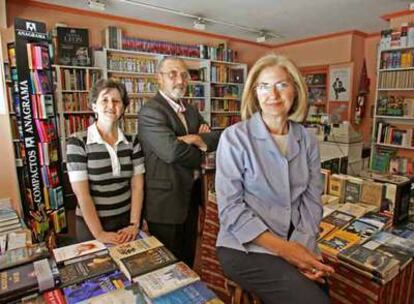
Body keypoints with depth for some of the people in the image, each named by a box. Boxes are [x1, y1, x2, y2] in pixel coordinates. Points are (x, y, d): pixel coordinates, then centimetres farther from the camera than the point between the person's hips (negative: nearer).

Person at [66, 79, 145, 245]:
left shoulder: (132, 142, -2)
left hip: (126, 221, 4)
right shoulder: (78, 142, -12)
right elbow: (81, 194, -14)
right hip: (91, 224, -3)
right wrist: (99, 233, -15)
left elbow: (137, 186, -2)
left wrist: (134, 224, -8)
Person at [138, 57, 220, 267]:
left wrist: (198, 138, -16)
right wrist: (201, 148, -9)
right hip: (165, 201, -7)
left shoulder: (191, 110, 11)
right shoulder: (150, 112, -15)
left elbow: (218, 138, 4)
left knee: (188, 259, 23)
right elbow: (172, 151, -28)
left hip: (191, 196, 8)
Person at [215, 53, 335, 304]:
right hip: (246, 247, -4)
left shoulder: (307, 140, 5)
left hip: (298, 246, 5)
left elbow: (312, 199, 5)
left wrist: (302, 245, -11)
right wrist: (284, 248, -16)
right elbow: (230, 207, -13)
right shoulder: (234, 138, -9)